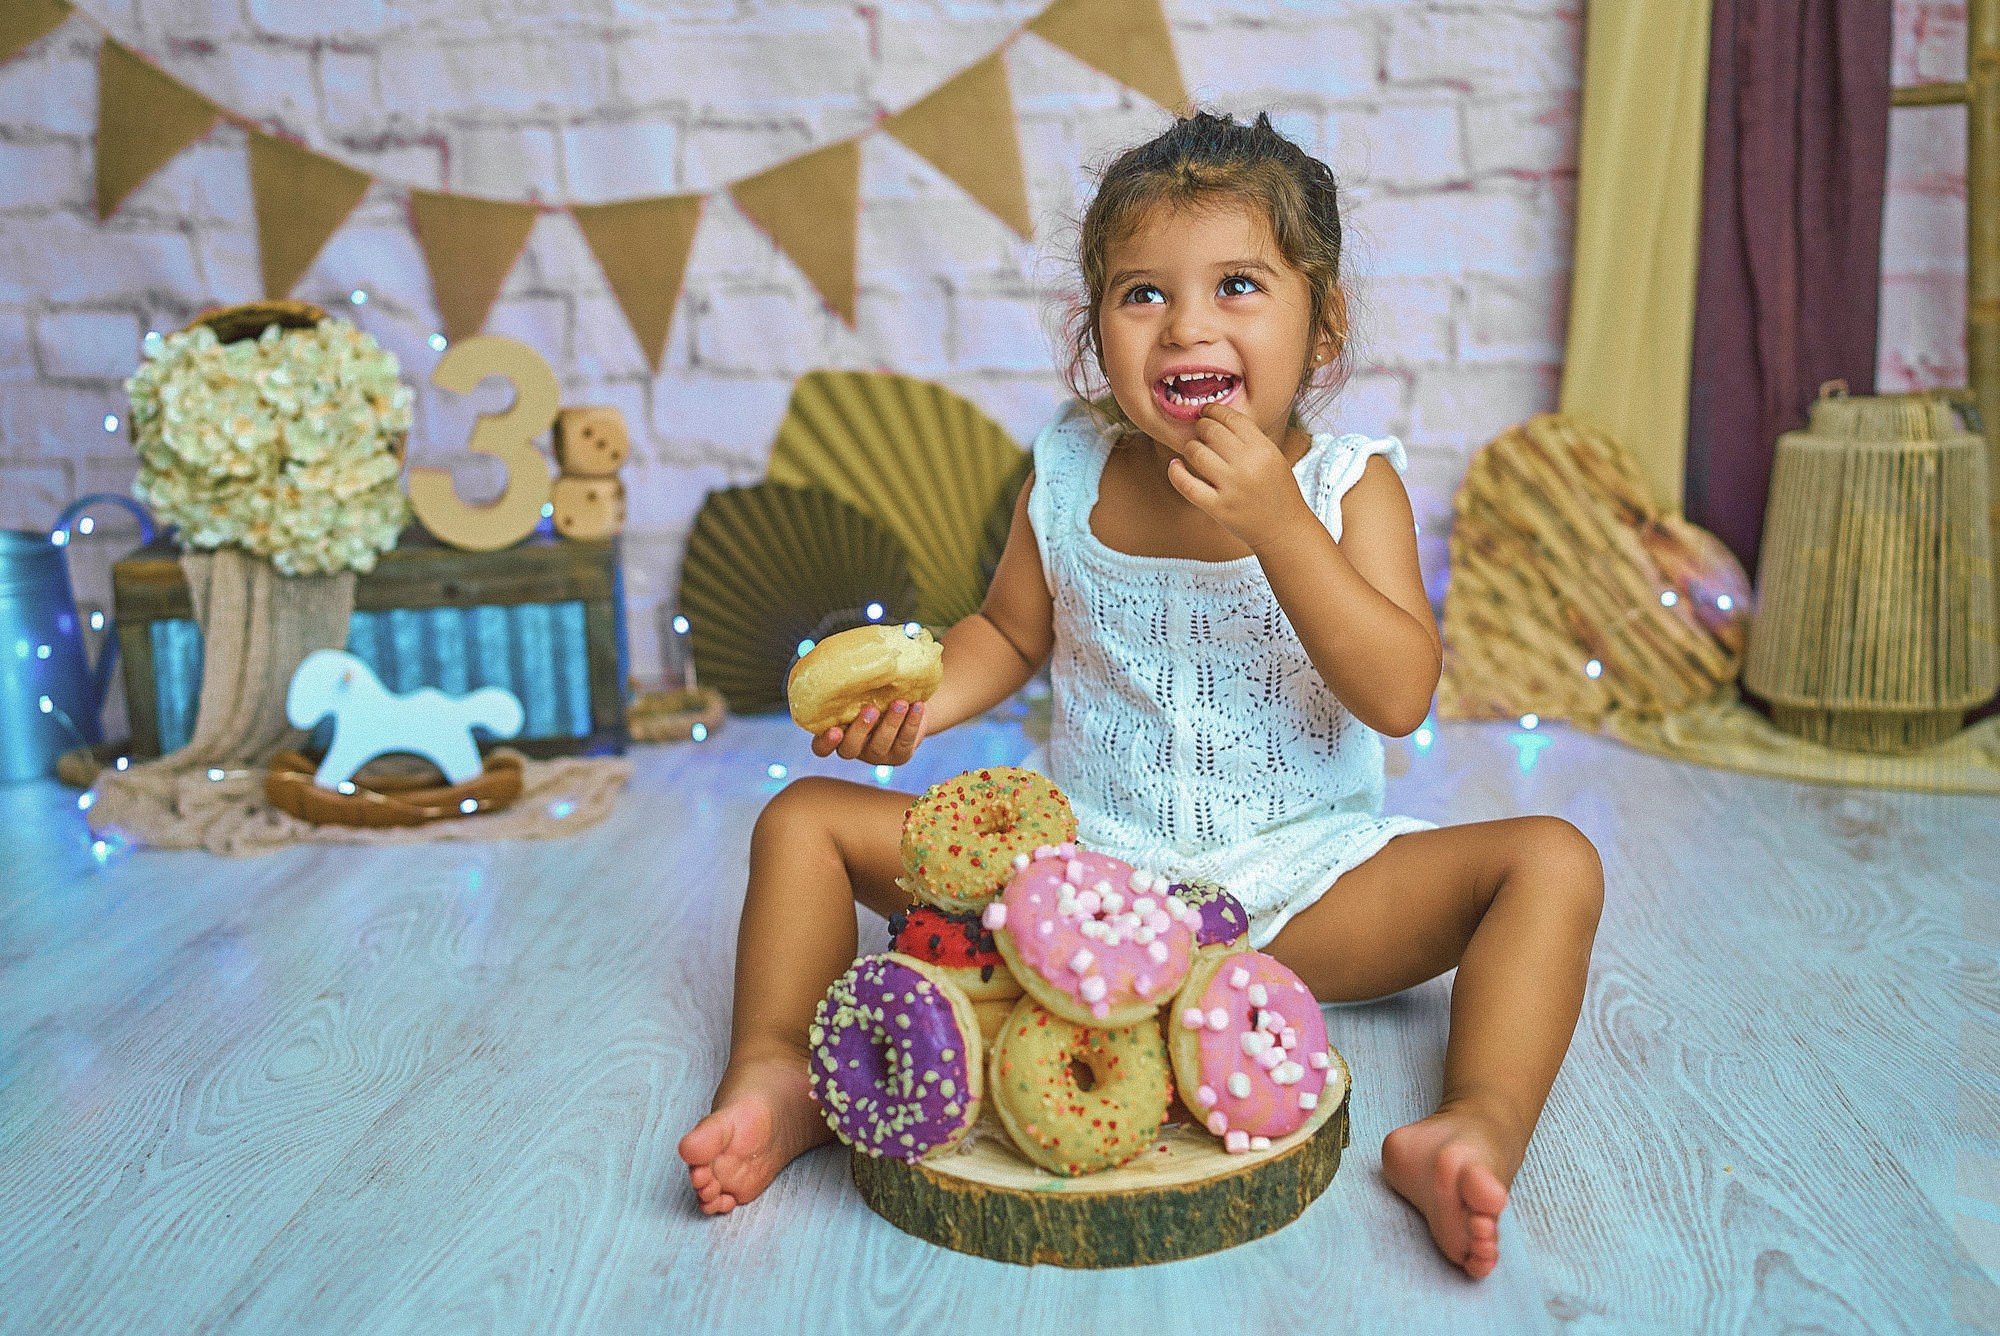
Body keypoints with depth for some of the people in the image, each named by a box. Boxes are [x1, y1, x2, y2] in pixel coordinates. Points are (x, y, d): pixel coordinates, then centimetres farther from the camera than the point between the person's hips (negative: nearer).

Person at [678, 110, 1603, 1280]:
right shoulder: (1068, 480, -2)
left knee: (1553, 862, -22)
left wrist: (1277, 524, -30)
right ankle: (777, 1074, -13)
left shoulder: (1351, 484, -9)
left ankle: (1478, 1126, -32)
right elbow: (1012, 632, 13)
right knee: (806, 819, -7)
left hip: (1295, 894, -1)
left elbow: (1400, 696, -20)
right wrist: (919, 701, -9)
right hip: (1080, 869, 2)